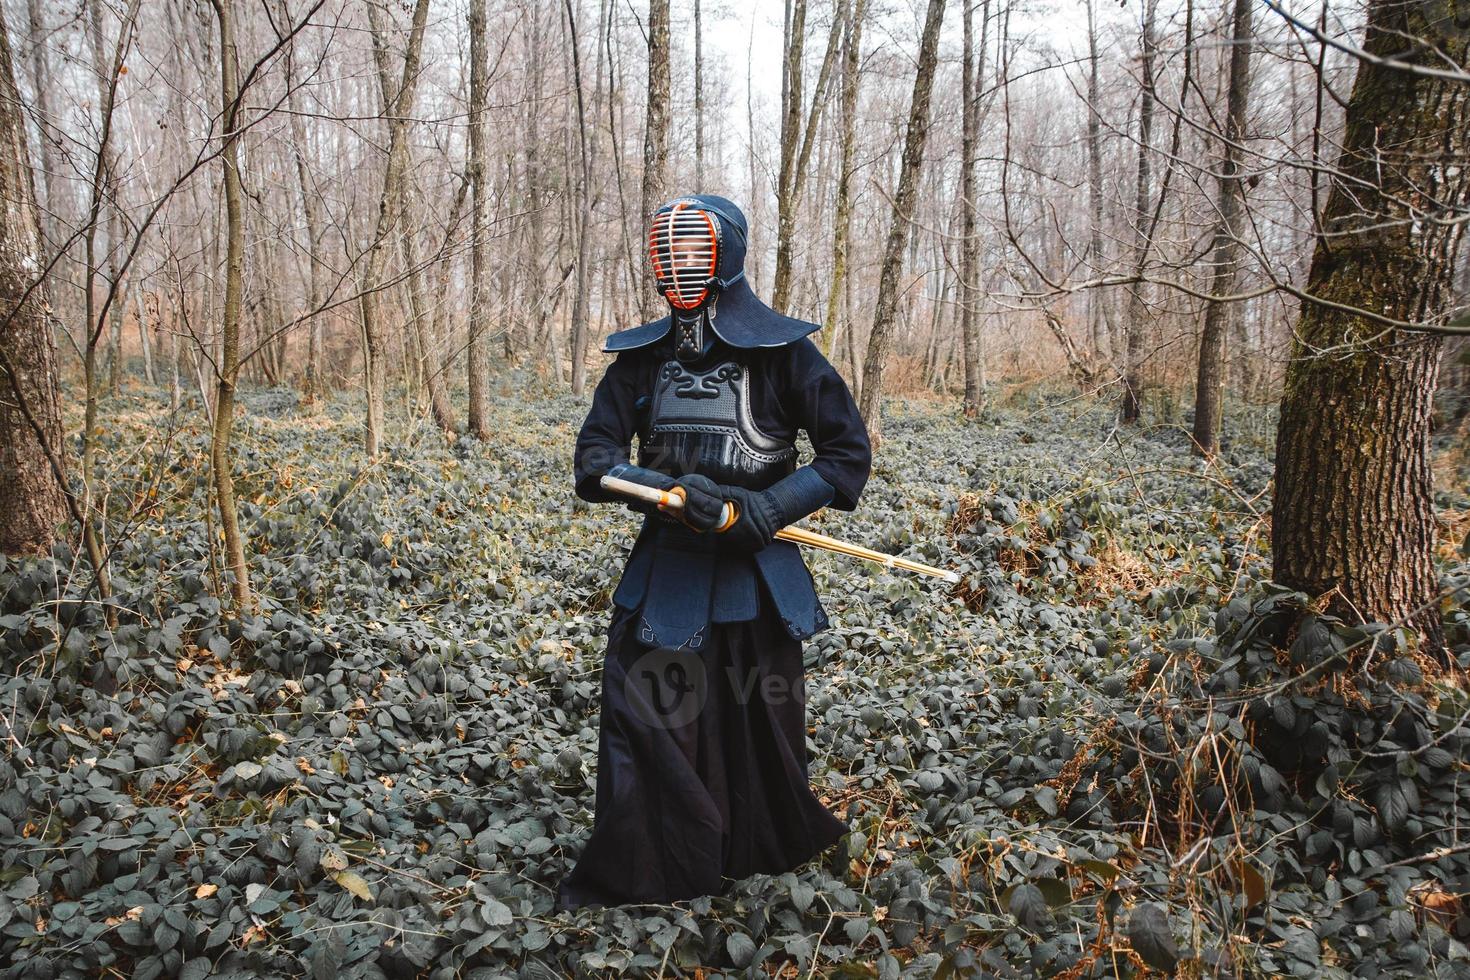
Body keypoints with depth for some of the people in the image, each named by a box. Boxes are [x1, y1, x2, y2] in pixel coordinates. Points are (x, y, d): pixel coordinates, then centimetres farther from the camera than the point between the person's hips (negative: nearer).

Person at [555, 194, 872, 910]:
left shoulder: (781, 350, -5)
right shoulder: (640, 355, 5)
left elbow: (849, 453, -4)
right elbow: (593, 460, 1)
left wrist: (756, 510, -16)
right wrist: (673, 491, -18)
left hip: (756, 576, -2)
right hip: (664, 573, 3)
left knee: (759, 729, 11)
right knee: (638, 719, 0)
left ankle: (765, 855, 37)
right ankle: (629, 880, 19)